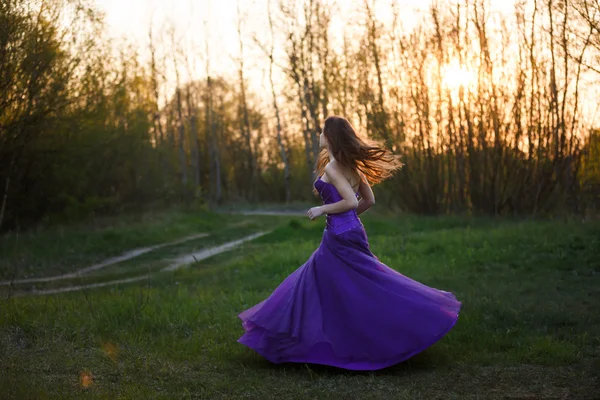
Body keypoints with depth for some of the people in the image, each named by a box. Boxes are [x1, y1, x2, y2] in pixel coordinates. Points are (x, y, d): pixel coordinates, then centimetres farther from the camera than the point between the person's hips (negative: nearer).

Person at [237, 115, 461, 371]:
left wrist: (322, 210, -12)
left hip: (340, 238, -10)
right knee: (318, 286, 17)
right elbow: (369, 200, 13)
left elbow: (351, 201, -24)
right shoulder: (351, 165, 10)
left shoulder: (332, 168, -15)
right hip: (351, 232, 10)